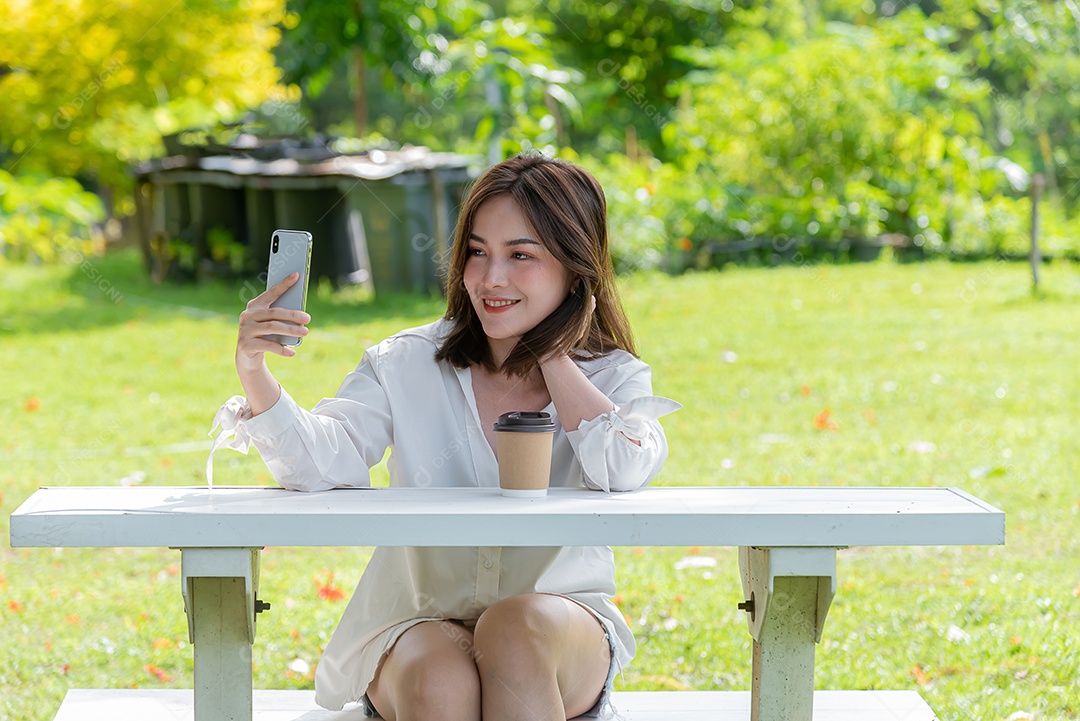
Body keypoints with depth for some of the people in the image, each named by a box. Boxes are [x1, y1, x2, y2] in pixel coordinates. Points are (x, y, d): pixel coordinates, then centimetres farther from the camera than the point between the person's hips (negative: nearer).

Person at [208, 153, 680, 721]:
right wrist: (254, 375, -28)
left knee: (517, 628, -35)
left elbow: (625, 470, -18)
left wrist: (552, 356, -7)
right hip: (420, 624, 0)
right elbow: (321, 461, -10)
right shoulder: (405, 365, 4)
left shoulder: (613, 378, 4)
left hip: (562, 625, 0)